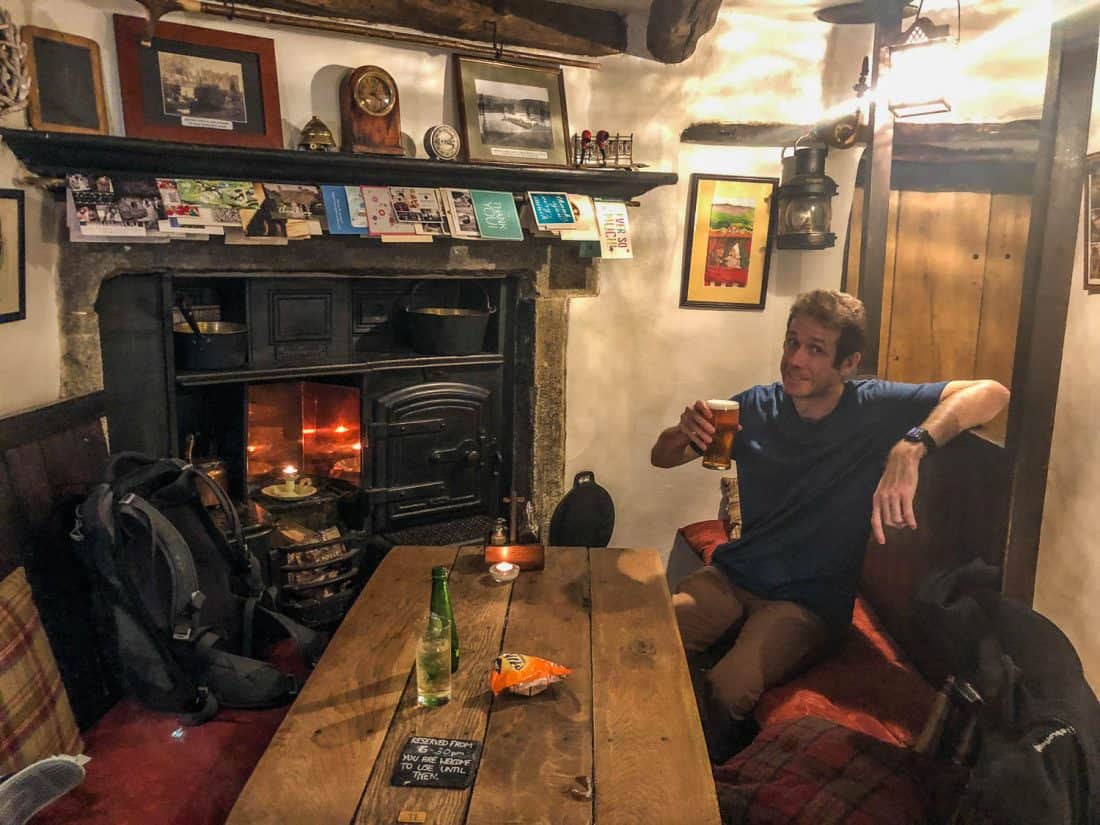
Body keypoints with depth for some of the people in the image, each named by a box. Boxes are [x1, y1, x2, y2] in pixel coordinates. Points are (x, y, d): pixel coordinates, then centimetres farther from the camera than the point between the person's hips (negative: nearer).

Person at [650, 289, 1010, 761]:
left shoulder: (875, 408, -10)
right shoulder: (757, 407, 0)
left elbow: (990, 394, -23)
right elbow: (661, 457, 5)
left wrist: (912, 447, -40)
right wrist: (684, 432, -20)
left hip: (810, 601, -3)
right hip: (731, 576, 4)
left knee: (725, 693, -28)